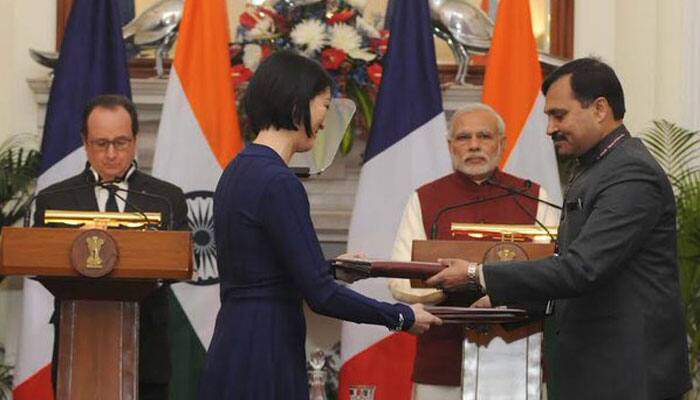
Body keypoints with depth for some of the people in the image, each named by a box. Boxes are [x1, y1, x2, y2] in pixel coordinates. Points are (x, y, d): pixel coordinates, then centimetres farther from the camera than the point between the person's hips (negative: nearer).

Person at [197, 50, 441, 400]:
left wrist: (336, 267, 35)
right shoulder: (278, 183, -16)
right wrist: (402, 317, -8)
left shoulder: (239, 171, 13)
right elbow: (320, 293, -18)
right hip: (262, 363, -10)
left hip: (234, 352, 10)